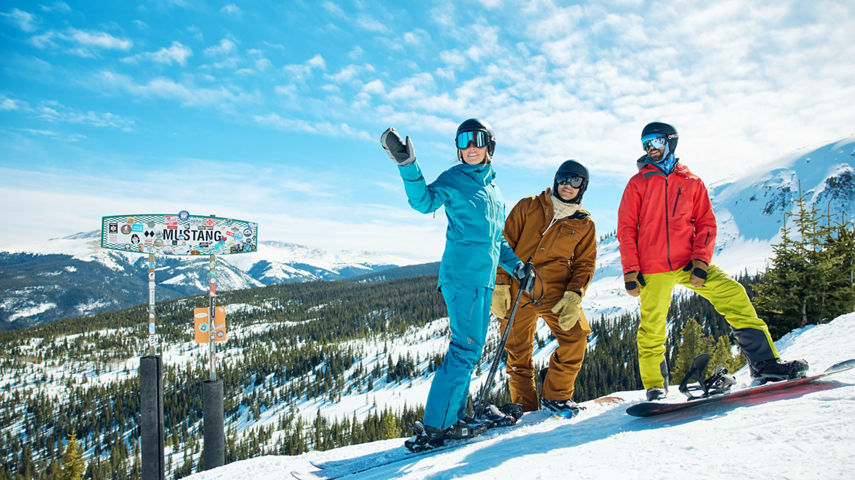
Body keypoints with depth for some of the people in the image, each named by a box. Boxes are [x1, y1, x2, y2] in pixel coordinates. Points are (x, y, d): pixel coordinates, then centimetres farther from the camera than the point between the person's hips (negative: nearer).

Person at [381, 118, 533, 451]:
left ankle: (454, 418, 19)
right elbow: (425, 201, -20)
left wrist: (516, 267, 19)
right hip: (461, 275, -8)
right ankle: (434, 426, -8)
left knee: (469, 349, 10)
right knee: (465, 349, -13)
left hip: (484, 280, 8)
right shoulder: (454, 179, -1)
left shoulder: (493, 190, 21)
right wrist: (406, 164, -31)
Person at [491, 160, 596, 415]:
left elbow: (584, 263, 7)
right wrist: (500, 284, -6)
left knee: (576, 336, -18)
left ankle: (556, 395, 3)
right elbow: (505, 244, 3)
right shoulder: (528, 207, 6)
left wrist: (574, 296, -10)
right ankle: (525, 406, 21)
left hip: (555, 291, 1)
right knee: (518, 352, 3)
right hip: (516, 290, -1)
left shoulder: (584, 224, 10)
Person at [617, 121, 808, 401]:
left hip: (688, 261, 2)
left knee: (733, 295, -13)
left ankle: (764, 363, -5)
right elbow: (626, 229, 3)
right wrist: (630, 271, -5)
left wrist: (700, 261, -7)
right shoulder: (638, 184, 7)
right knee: (652, 328, -5)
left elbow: (706, 224, 9)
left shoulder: (691, 182, 12)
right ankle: (655, 386, 10)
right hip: (653, 269, -1)